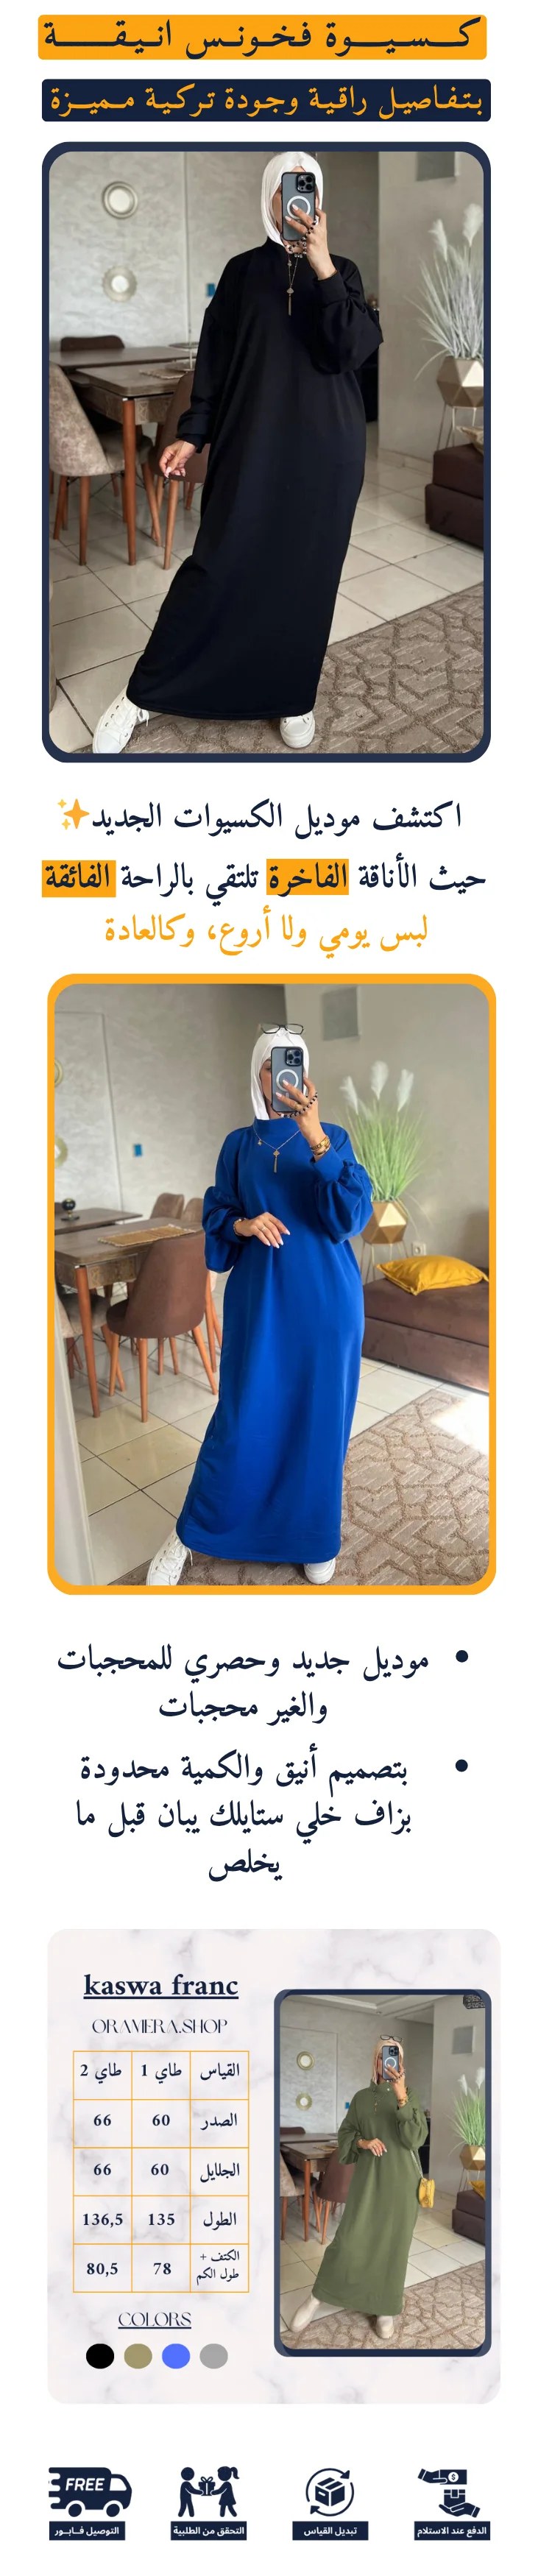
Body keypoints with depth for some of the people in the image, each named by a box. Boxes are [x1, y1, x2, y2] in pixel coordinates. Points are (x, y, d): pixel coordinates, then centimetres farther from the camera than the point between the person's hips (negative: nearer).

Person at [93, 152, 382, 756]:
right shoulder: (243, 271, 7)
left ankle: (293, 695, 19)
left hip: (325, 447, 1)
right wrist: (192, 434, -4)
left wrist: (322, 266, -17)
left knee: (307, 570, 3)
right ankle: (143, 694, -1)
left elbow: (351, 349, -11)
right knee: (219, 564, -7)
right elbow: (214, 360, 6)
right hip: (253, 442, -1)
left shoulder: (341, 272, 5)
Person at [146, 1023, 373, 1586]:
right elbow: (215, 1219, 9)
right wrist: (244, 1226, -15)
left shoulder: (332, 1138, 0)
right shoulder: (239, 1144, 6)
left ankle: (314, 1535, 21)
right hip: (259, 1299, 0)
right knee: (242, 1419, -2)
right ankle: (190, 1533, 12)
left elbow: (350, 1216, -15)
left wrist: (314, 1136, -26)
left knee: (319, 1416, 5)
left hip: (325, 1300, 0)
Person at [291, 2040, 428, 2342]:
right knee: (350, 2238, -6)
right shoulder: (362, 2098, 4)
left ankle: (385, 2308, 14)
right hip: (368, 2179, 0)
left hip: (400, 2181, 0)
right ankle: (318, 2298, 5)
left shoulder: (410, 2097, 0)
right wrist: (363, 2142, -13)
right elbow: (345, 2135, 9)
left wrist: (402, 2098, -26)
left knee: (393, 2242, 2)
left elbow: (415, 2138, -14)